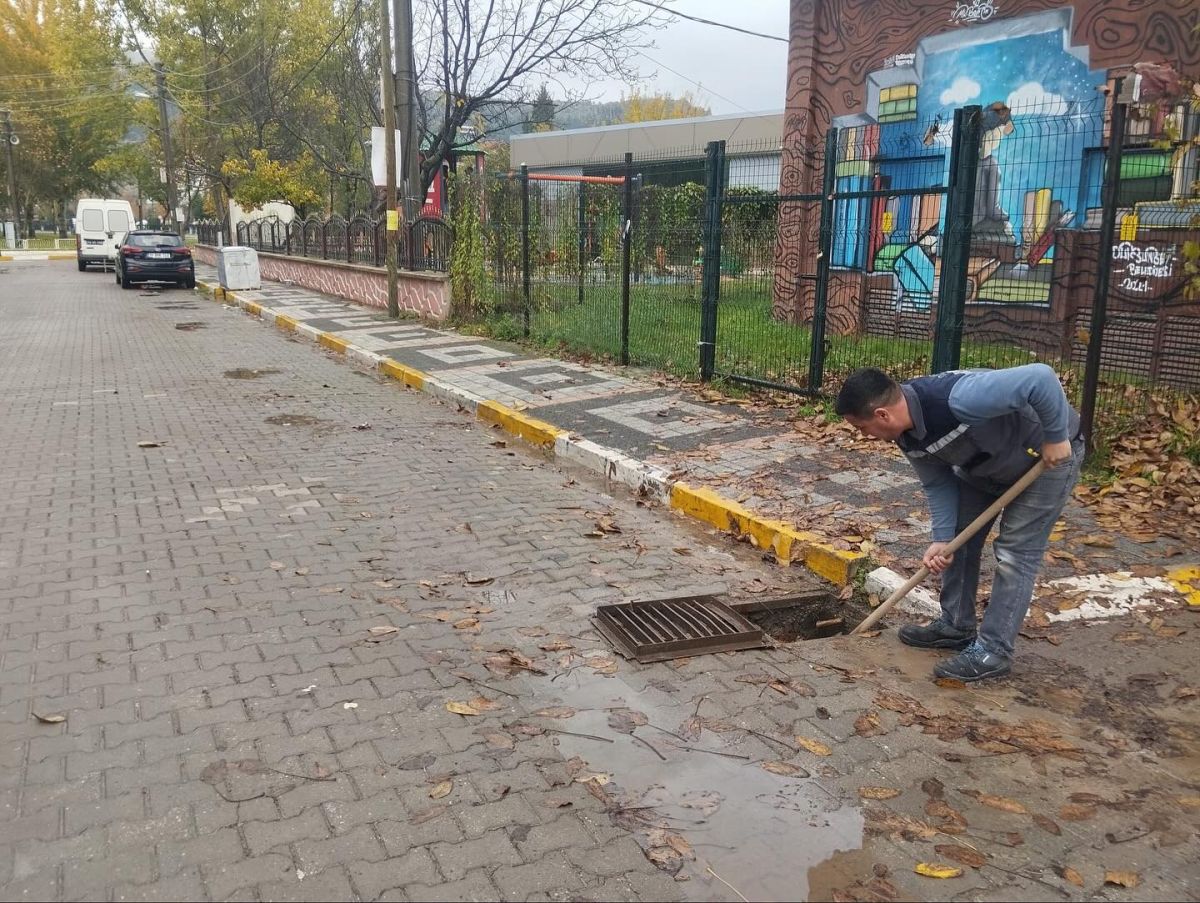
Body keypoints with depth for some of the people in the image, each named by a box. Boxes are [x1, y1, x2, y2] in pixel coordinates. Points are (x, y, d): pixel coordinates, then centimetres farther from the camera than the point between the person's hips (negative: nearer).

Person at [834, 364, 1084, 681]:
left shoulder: (960, 399, -42)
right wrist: (942, 538, -12)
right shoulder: (906, 435, -15)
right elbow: (939, 483, -4)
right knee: (958, 539, 9)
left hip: (1048, 454, -8)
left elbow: (1041, 378, -42)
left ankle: (993, 652, -2)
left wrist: (1056, 438, -32)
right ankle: (956, 626, 24)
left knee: (1015, 552, -9)